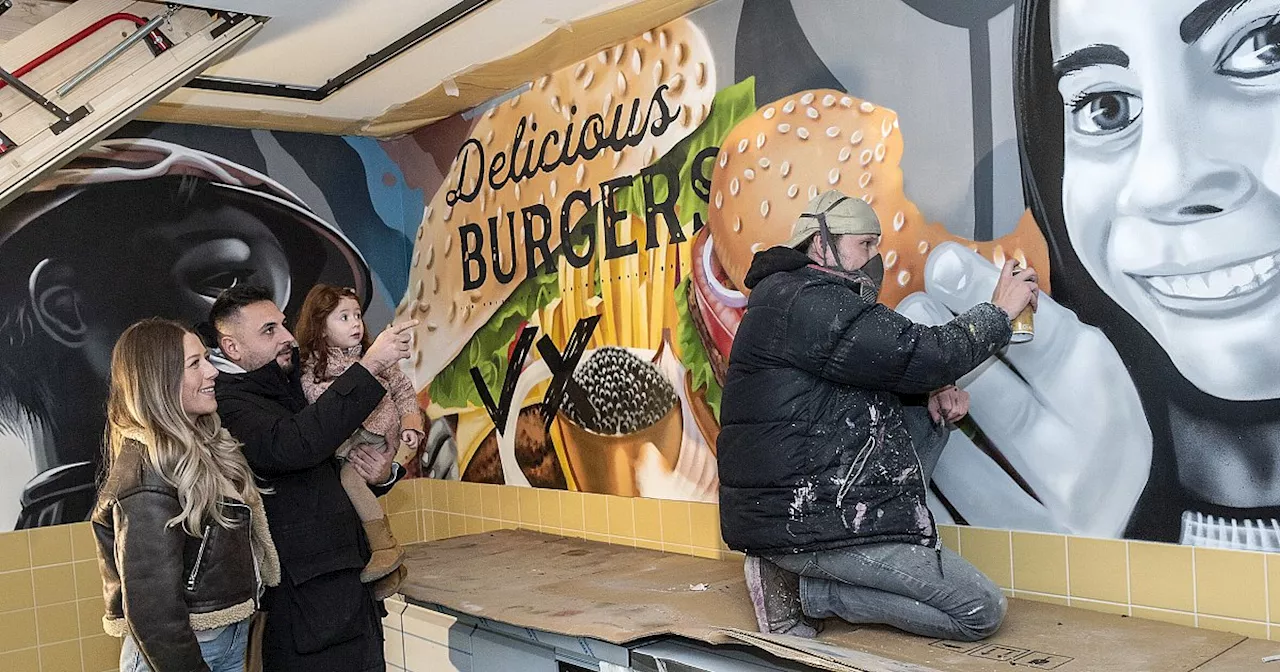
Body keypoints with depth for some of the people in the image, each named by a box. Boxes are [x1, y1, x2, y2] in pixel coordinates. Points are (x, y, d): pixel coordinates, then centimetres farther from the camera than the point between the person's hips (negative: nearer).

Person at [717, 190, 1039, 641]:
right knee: (983, 611, -5)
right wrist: (999, 311, -5)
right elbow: (918, 357, -20)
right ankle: (807, 587, -2)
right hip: (807, 520, -11)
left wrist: (933, 391, 0)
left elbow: (887, 369, 21)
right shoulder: (805, 301, -17)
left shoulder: (791, 298, 17)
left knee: (933, 413, 15)